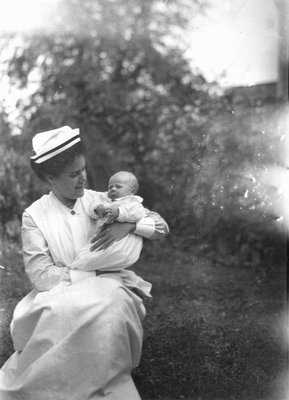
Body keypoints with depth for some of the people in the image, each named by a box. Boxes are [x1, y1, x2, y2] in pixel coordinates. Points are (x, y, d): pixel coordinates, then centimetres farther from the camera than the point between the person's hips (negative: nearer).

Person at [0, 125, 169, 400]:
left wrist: (129, 224, -15)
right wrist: (94, 273, -13)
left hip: (106, 292, 2)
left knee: (113, 305, -35)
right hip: (59, 296, -2)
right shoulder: (34, 216, -1)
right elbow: (40, 276, -10)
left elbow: (161, 226, 5)